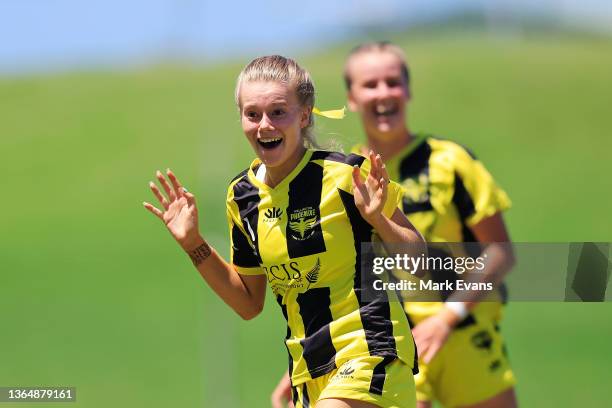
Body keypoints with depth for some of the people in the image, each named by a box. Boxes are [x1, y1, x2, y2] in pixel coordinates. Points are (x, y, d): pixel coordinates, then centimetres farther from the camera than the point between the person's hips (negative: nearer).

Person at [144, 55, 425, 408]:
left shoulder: (346, 174, -11)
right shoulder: (242, 196, 6)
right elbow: (250, 304, 15)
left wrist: (377, 219, -22)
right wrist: (194, 244, 6)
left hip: (370, 353, -6)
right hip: (308, 372, 6)